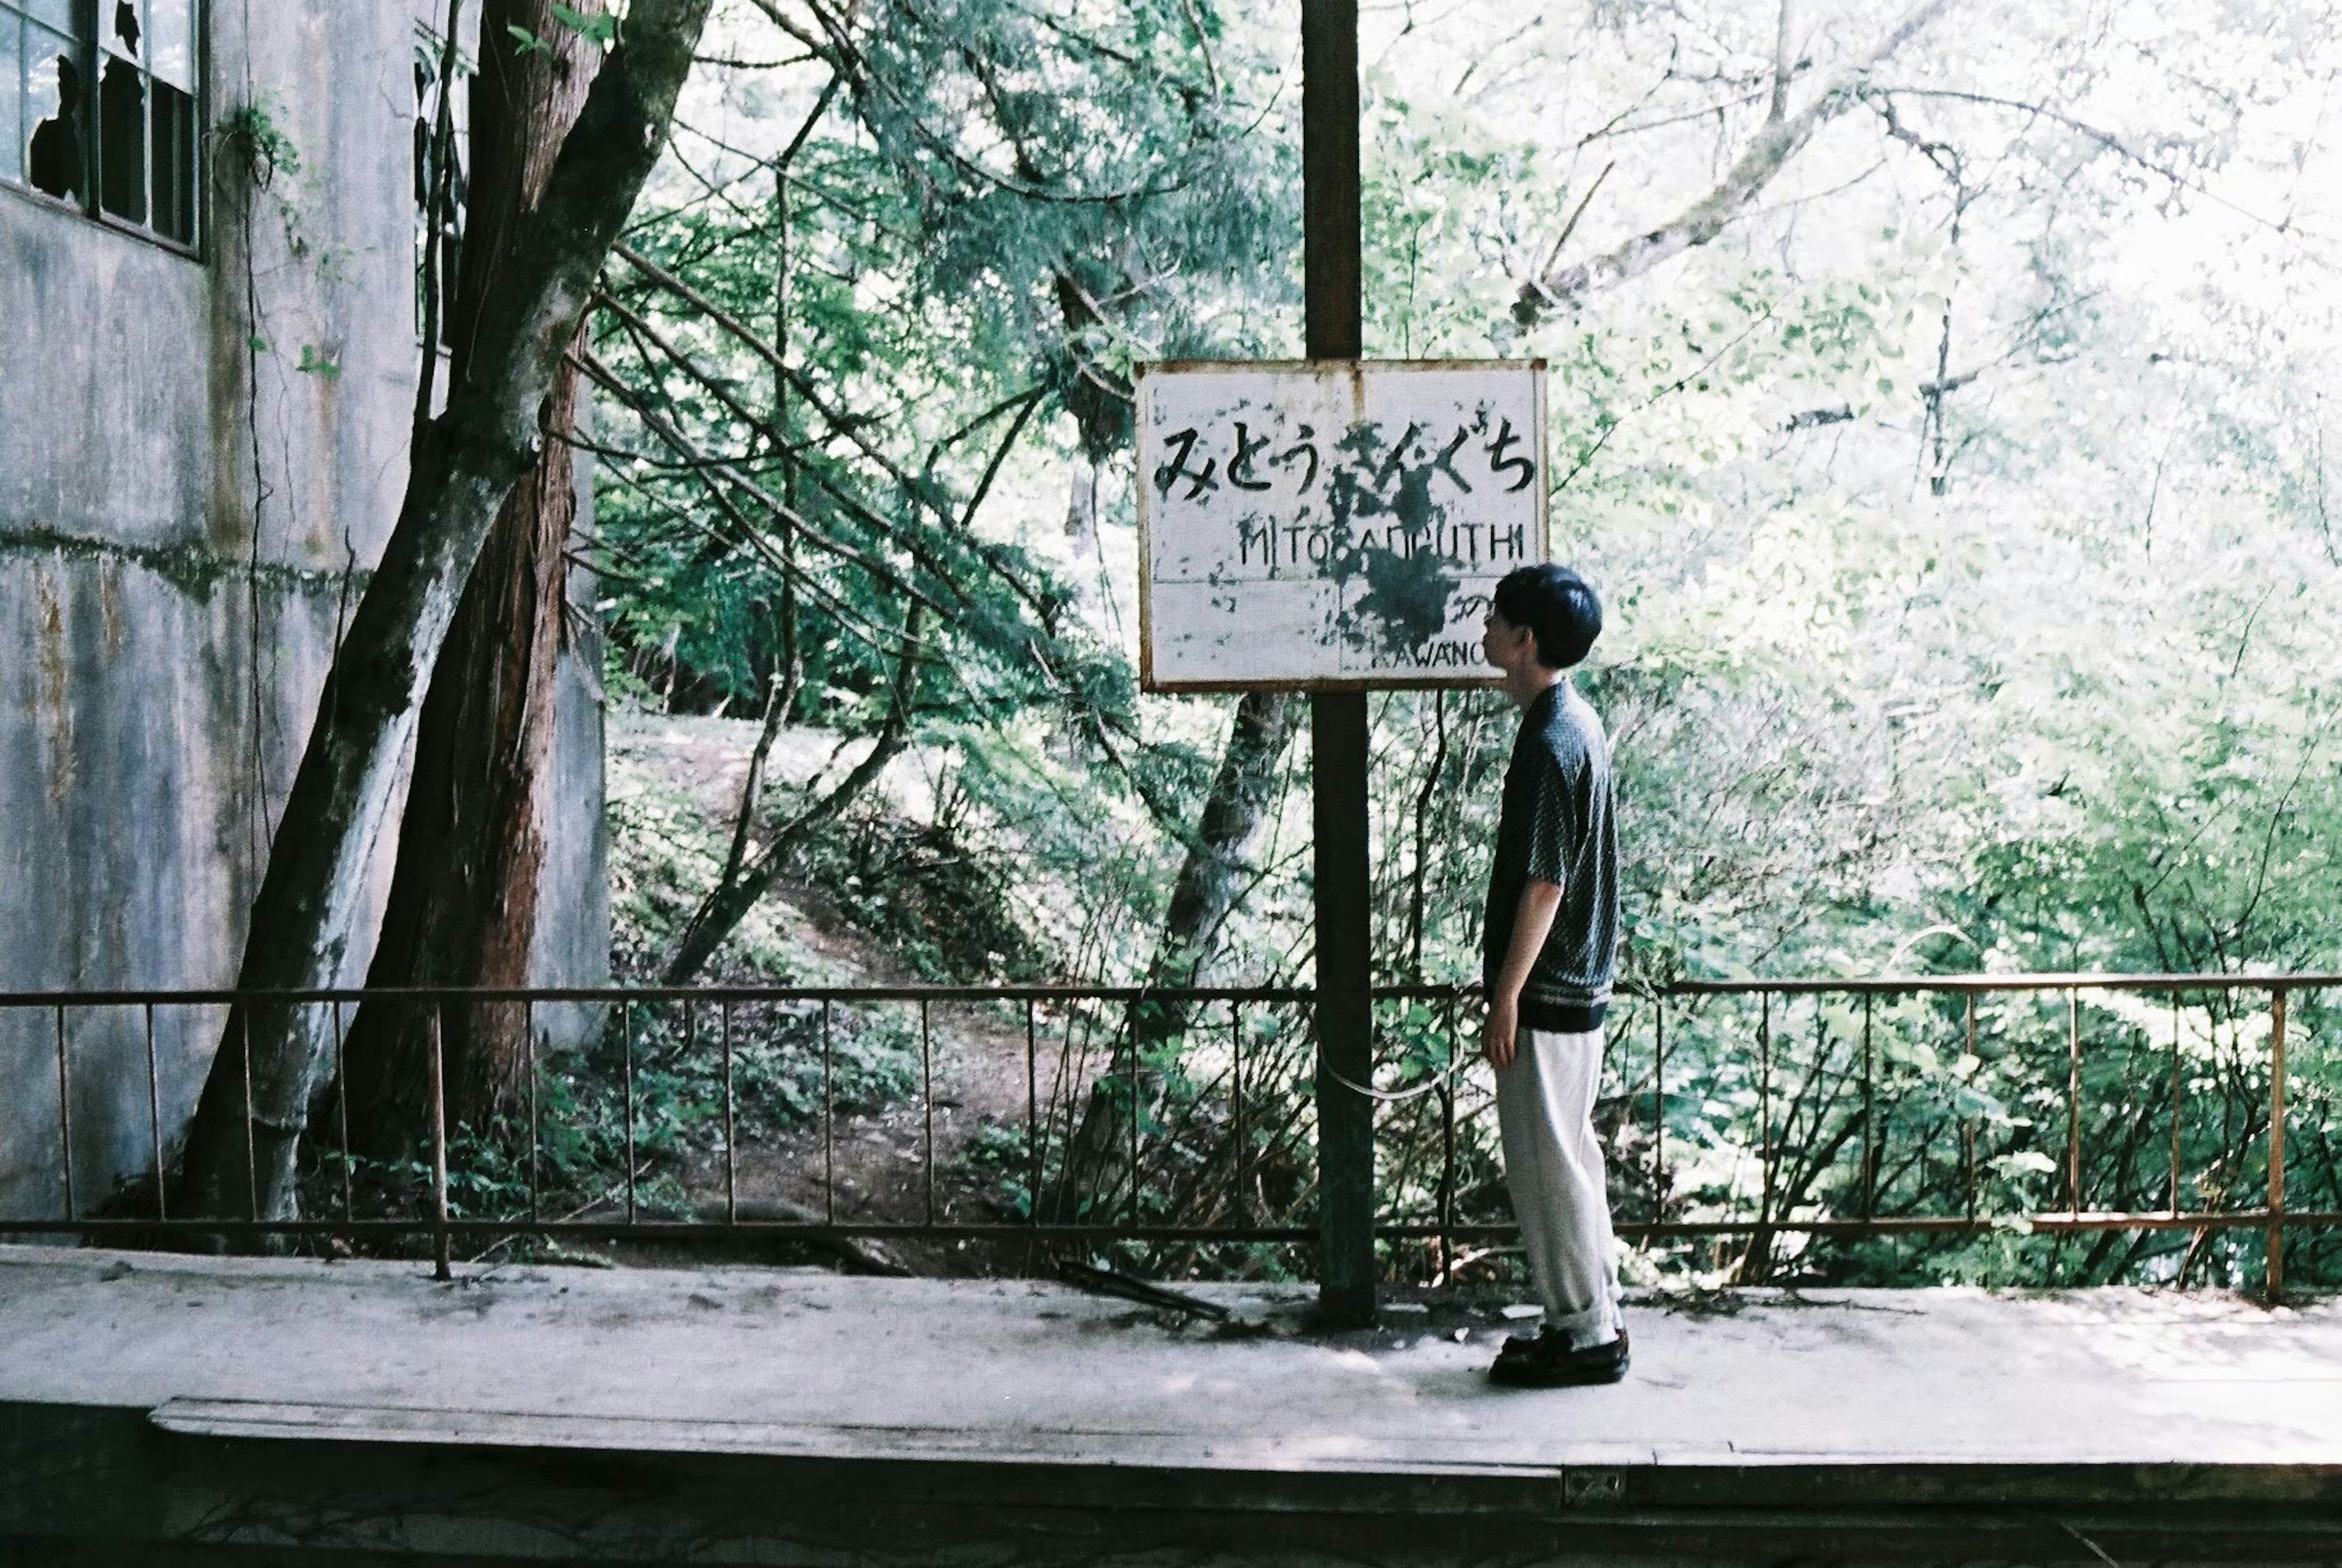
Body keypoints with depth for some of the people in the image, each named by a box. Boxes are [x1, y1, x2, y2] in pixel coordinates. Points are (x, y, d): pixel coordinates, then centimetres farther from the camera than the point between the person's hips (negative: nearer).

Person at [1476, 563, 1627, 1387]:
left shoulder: (1551, 742, -21)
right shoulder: (1572, 722, 11)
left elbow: (1543, 884, -22)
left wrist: (1506, 995, -18)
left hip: (1547, 992, -10)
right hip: (1576, 985, 10)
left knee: (1548, 1165, 0)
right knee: (1568, 1157, 17)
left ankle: (1586, 1337, 10)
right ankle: (1593, 1320, 26)